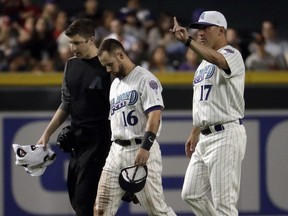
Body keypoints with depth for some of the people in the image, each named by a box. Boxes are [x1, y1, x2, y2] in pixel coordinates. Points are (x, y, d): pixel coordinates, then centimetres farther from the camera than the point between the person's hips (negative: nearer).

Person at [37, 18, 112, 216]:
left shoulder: (107, 66, -10)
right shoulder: (71, 65, 12)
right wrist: (47, 134, 16)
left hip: (98, 140, -8)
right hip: (76, 139, 8)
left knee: (84, 200, -13)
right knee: (75, 197, 10)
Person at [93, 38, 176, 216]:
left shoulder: (145, 79, -8)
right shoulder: (115, 84, 19)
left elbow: (155, 116, -18)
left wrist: (145, 148, -28)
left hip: (141, 150, -8)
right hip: (117, 151, 8)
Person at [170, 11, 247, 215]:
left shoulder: (232, 55, -10)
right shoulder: (204, 63, 20)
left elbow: (218, 60, -35)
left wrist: (188, 40, -42)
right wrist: (194, 133, 23)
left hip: (226, 135, -10)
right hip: (205, 137, 10)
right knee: (191, 194, 10)